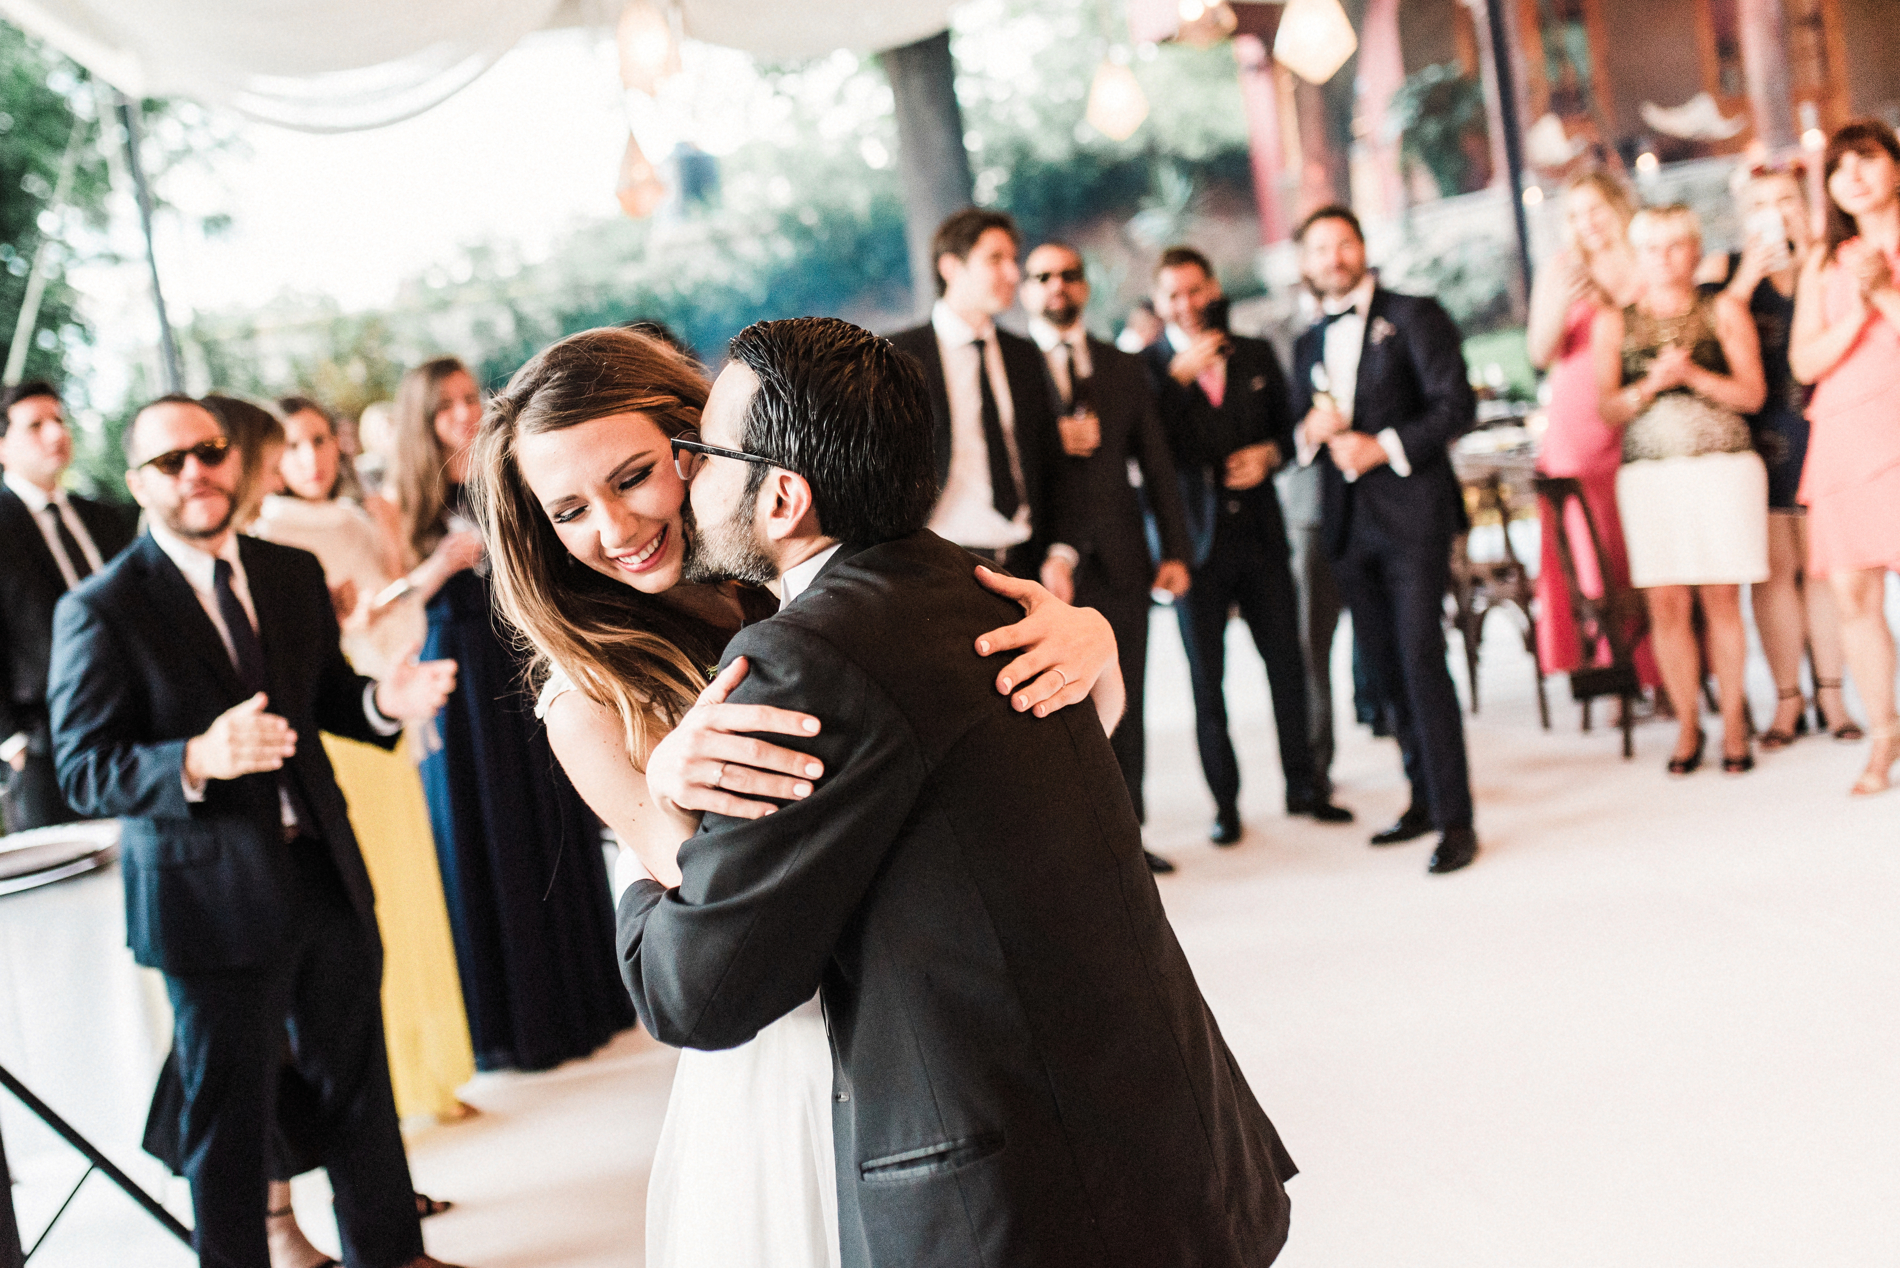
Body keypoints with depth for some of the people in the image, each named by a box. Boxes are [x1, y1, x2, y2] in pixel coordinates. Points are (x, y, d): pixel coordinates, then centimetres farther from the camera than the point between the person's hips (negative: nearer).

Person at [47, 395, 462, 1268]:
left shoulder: (293, 574, 6)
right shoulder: (100, 612, -11)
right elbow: (83, 771, -15)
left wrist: (384, 701, -8)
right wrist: (196, 762, -33)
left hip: (325, 870, 6)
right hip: (211, 895, -5)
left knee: (358, 1079, 19)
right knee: (229, 1117, 9)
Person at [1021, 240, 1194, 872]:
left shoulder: (1124, 367, 15)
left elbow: (1155, 462, 13)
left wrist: (1175, 550, 7)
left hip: (1120, 559, 3)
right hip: (1049, 564, -3)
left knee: (1124, 700, 7)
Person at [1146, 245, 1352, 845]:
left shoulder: (1256, 355, 10)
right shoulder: (1146, 366, -1)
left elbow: (1288, 426, 16)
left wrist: (1269, 453, -5)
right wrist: (1179, 375, -17)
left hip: (1260, 530, 3)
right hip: (1195, 540, -3)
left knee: (1287, 662, 8)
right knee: (1206, 678, 4)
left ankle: (1304, 785, 23)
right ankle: (1224, 803, 14)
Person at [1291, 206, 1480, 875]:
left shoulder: (1414, 316, 1)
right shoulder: (1309, 344, 18)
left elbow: (1456, 405, -8)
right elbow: (1301, 435, 22)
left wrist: (1383, 445, -17)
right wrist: (1310, 430, -1)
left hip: (1411, 512, -6)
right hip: (1349, 524, 6)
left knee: (1421, 660, -12)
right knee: (1386, 668, 9)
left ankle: (1456, 819, -8)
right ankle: (1425, 798, 20)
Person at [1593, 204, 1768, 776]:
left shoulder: (1724, 311, 8)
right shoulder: (1613, 322, 11)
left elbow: (1751, 393, 1)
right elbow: (1606, 407, 5)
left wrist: (1691, 374, -13)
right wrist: (1650, 385, -13)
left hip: (1723, 466, -1)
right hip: (1648, 472, 1)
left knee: (1722, 600, -2)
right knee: (1666, 605, -3)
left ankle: (1733, 725, 7)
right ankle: (1687, 727, 7)